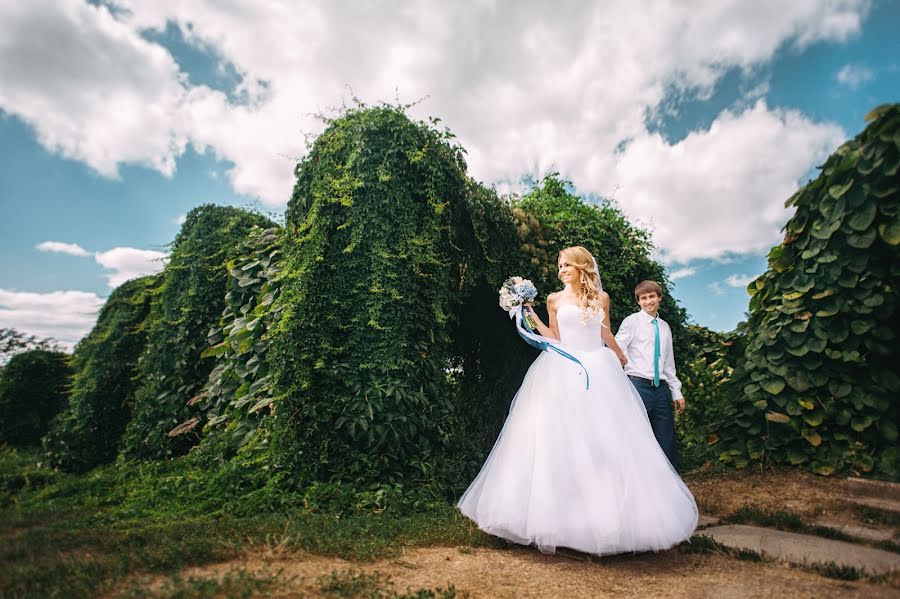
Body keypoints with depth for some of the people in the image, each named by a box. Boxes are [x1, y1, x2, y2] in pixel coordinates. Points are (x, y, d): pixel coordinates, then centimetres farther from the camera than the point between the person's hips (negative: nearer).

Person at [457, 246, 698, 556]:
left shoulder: (601, 298, 9)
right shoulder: (555, 299, 6)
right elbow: (554, 339, 6)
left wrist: (621, 358, 29)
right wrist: (533, 319, -3)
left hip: (599, 371, 2)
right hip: (564, 372, -1)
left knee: (604, 442, 1)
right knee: (560, 442, -3)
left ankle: (607, 516, 13)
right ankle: (557, 520, 5)